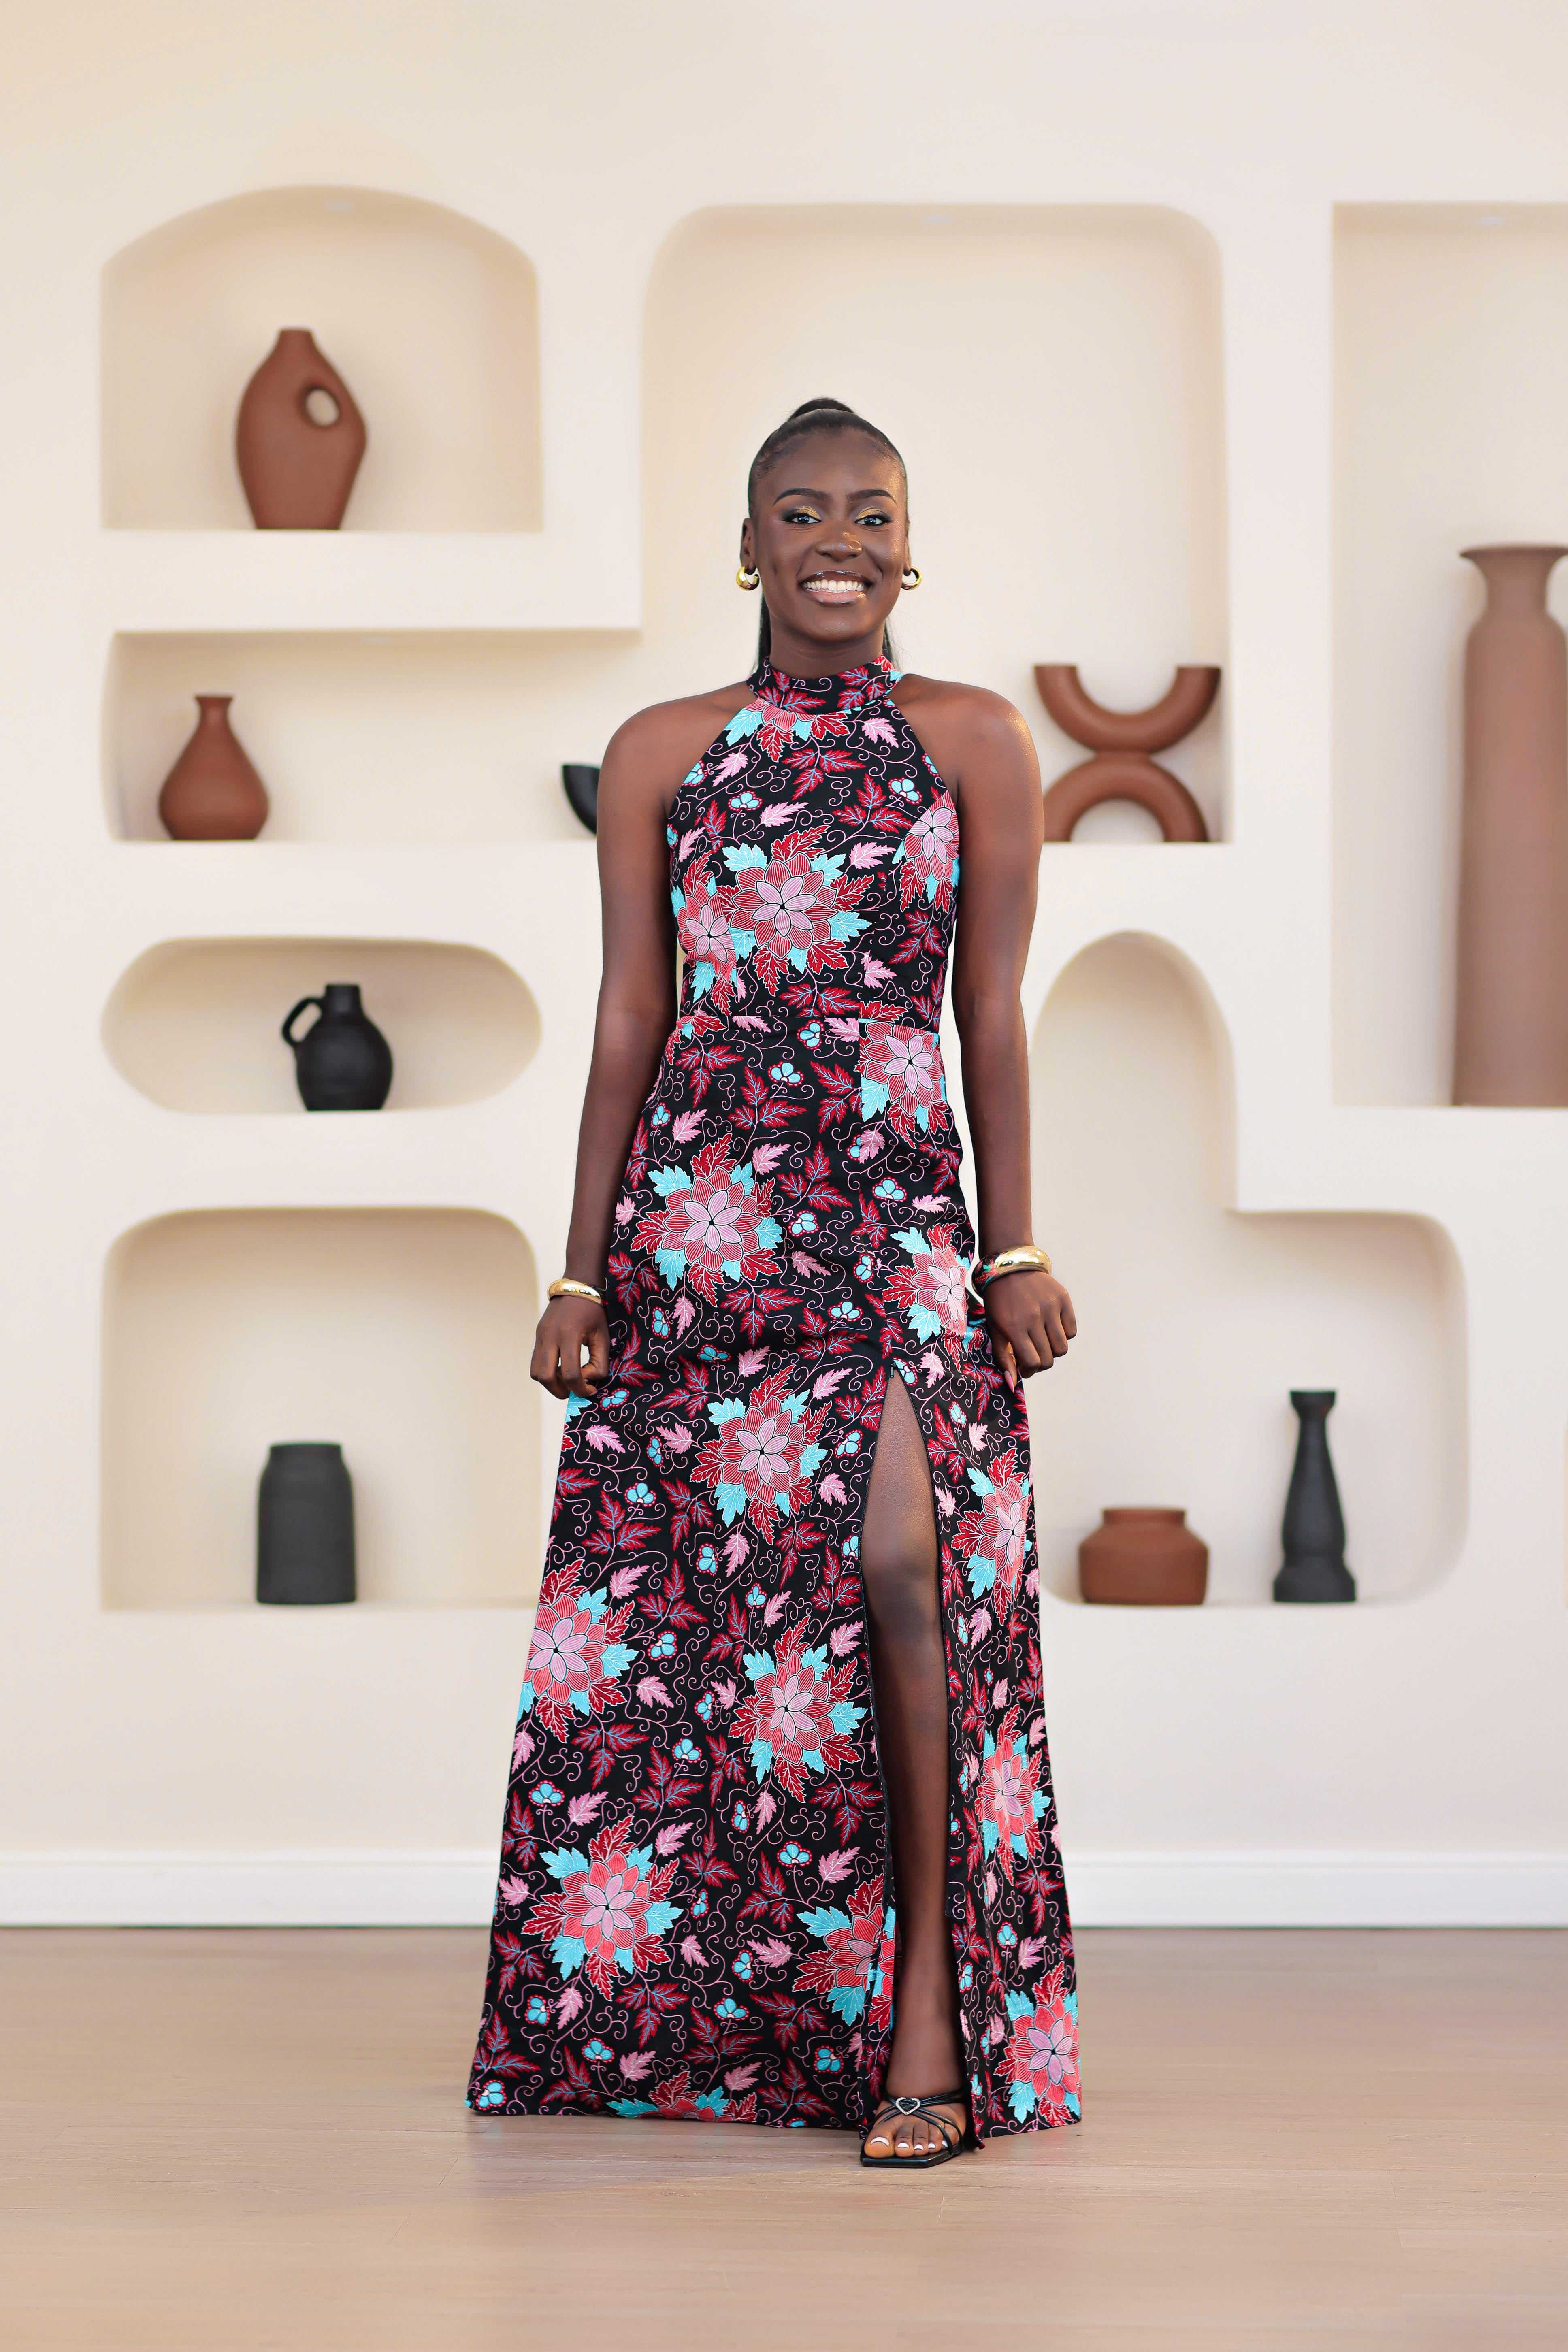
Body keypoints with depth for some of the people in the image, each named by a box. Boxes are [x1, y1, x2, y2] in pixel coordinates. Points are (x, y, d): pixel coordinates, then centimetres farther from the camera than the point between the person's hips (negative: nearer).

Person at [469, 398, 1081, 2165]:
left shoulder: (974, 742, 8)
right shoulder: (662, 753, 11)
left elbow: (993, 1015, 7)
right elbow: (628, 1021, 11)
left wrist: (1013, 1249, 2)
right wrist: (580, 1270, 7)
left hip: (897, 1206, -2)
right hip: (693, 1206, 2)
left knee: (896, 1562, -16)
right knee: (665, 1607, 1)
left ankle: (931, 2016, -9)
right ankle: (662, 2012, 15)